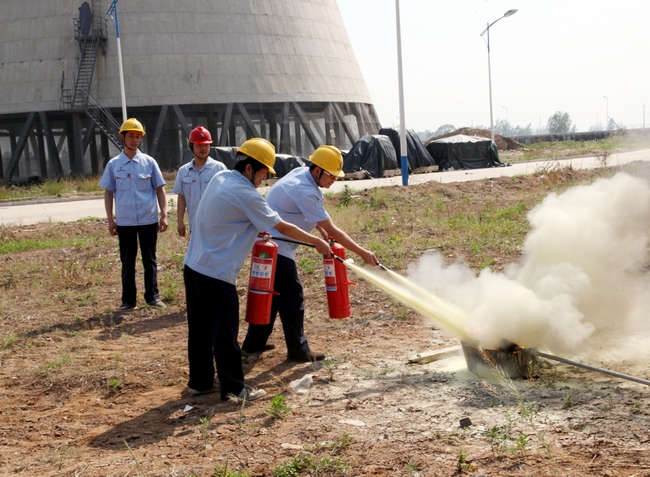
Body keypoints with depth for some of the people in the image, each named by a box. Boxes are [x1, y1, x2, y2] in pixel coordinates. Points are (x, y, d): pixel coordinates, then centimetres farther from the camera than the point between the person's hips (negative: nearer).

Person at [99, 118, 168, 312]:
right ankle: (128, 300, 14)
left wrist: (164, 215, -3)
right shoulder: (113, 164, 1)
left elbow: (159, 189, 4)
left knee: (150, 260, 8)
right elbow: (108, 192, 5)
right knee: (127, 262, 7)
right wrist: (110, 219, 0)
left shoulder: (149, 162, 1)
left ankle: (153, 296, 16)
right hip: (124, 222, 0)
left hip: (149, 220, 0)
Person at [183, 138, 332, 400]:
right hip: (217, 274, -9)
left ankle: (200, 381, 27)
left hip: (193, 266, 9)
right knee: (225, 333, 1)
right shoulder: (246, 194, -17)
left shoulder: (219, 178, 7)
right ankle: (233, 388, 9)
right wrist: (316, 241, 0)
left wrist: (255, 228, 15)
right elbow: (283, 227, -11)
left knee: (201, 328, 16)